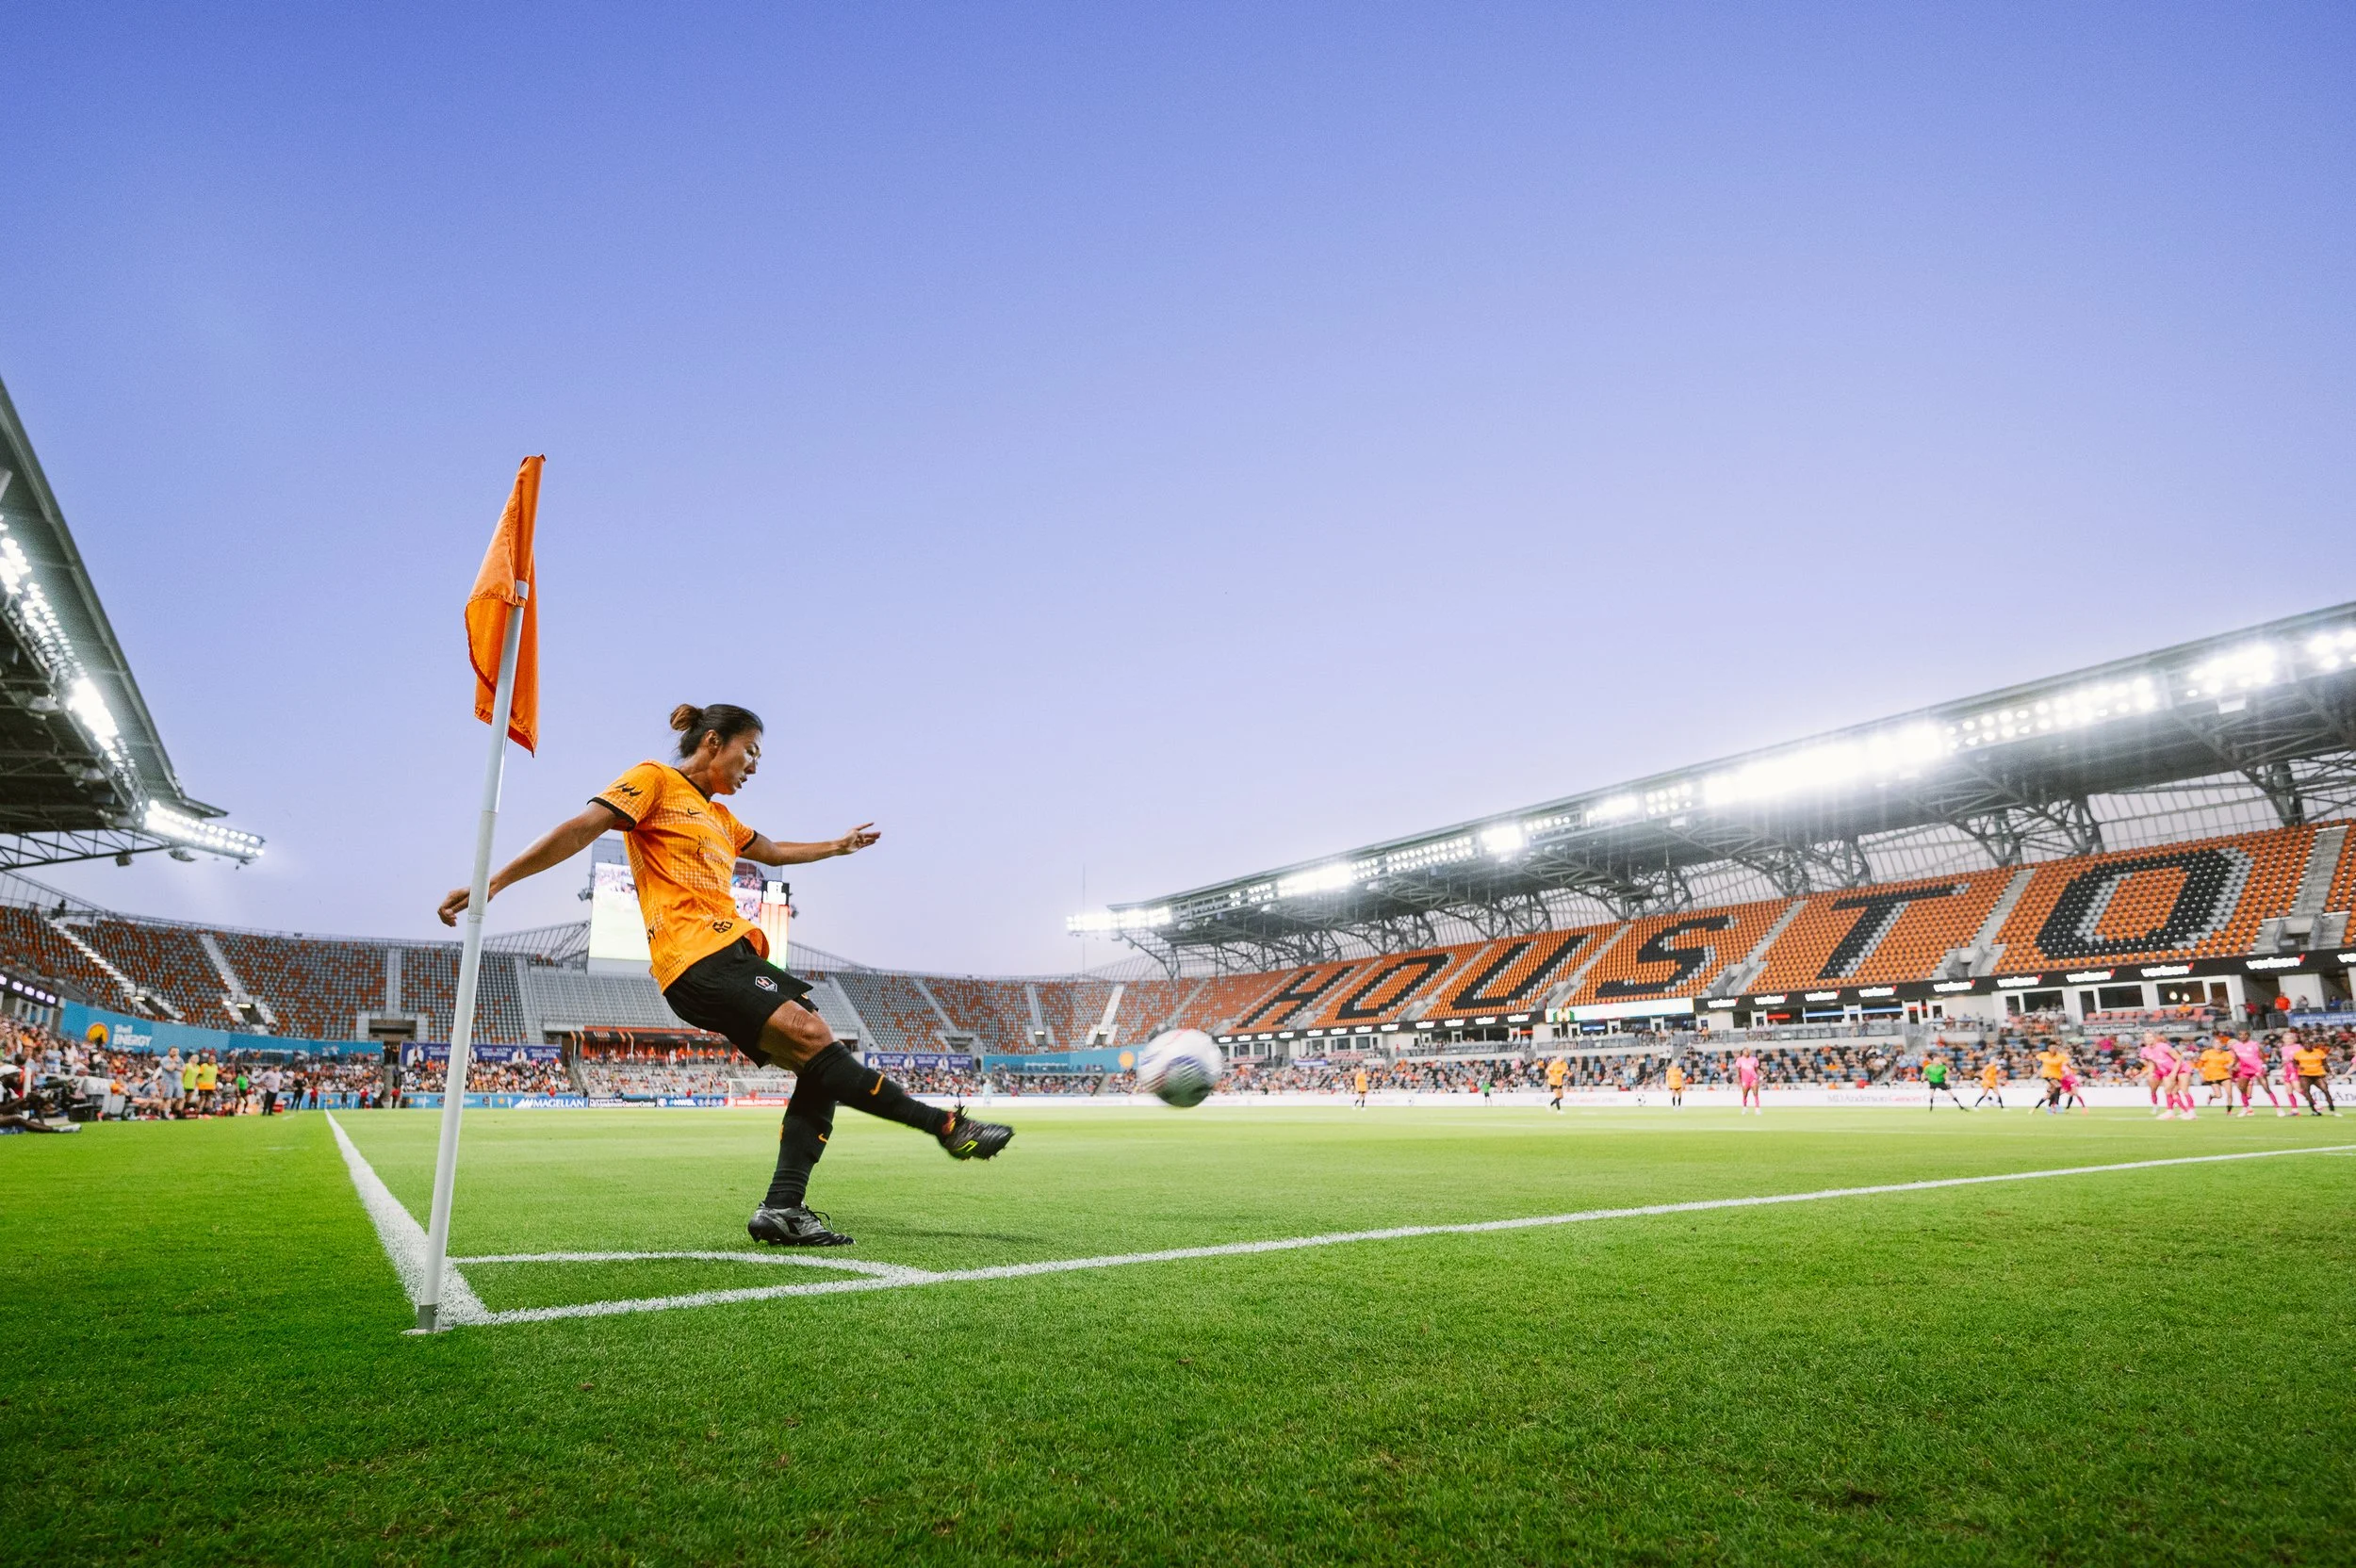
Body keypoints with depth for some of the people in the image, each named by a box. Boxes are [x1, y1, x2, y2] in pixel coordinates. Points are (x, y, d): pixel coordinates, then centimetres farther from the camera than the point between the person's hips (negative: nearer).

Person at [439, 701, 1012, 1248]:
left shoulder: (719, 816, 28)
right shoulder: (655, 780, 3)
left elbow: (773, 851, 44)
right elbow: (582, 828, -7)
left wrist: (838, 845, 55)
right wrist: (492, 884, -15)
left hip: (734, 952, 10)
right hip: (696, 957, -10)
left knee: (822, 1068, -5)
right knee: (813, 1038, -21)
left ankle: (782, 1208, -6)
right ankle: (945, 1125, -19)